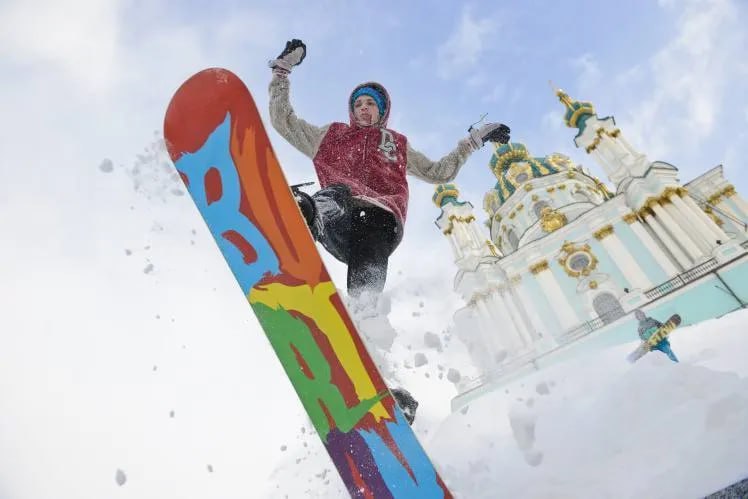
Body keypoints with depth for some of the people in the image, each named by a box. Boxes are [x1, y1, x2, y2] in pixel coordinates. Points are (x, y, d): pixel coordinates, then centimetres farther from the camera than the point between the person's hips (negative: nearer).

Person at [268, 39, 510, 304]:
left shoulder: (397, 143, 38)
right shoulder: (331, 135, 36)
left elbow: (438, 172, 41)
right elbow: (283, 120, 34)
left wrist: (475, 139, 41)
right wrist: (282, 69, 33)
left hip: (380, 218, 1)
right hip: (341, 219, -1)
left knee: (367, 284, -32)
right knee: (336, 195, -41)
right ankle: (306, 214, -72)